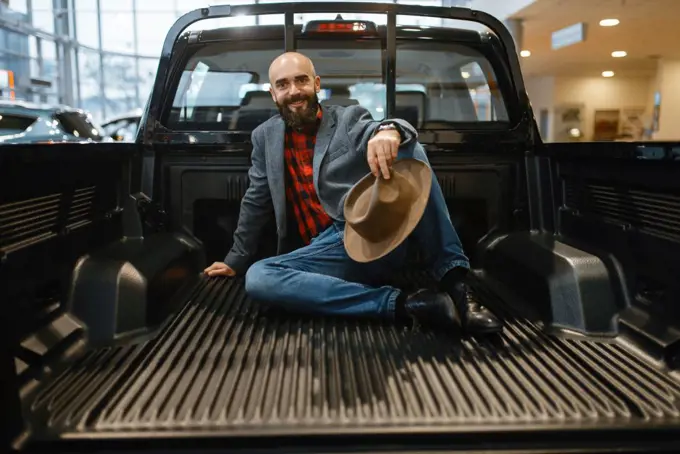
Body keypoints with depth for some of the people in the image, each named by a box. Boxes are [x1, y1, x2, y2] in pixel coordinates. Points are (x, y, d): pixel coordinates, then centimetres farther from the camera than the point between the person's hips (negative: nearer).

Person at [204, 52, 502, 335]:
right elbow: (256, 203, 23)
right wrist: (236, 260, 25)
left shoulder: (350, 118, 6)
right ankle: (403, 304, -30)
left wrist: (389, 131, -40)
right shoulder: (265, 137, 16)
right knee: (256, 278, -26)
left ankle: (453, 284, -27)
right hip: (327, 249, 3)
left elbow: (397, 133, -15)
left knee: (407, 148, -23)